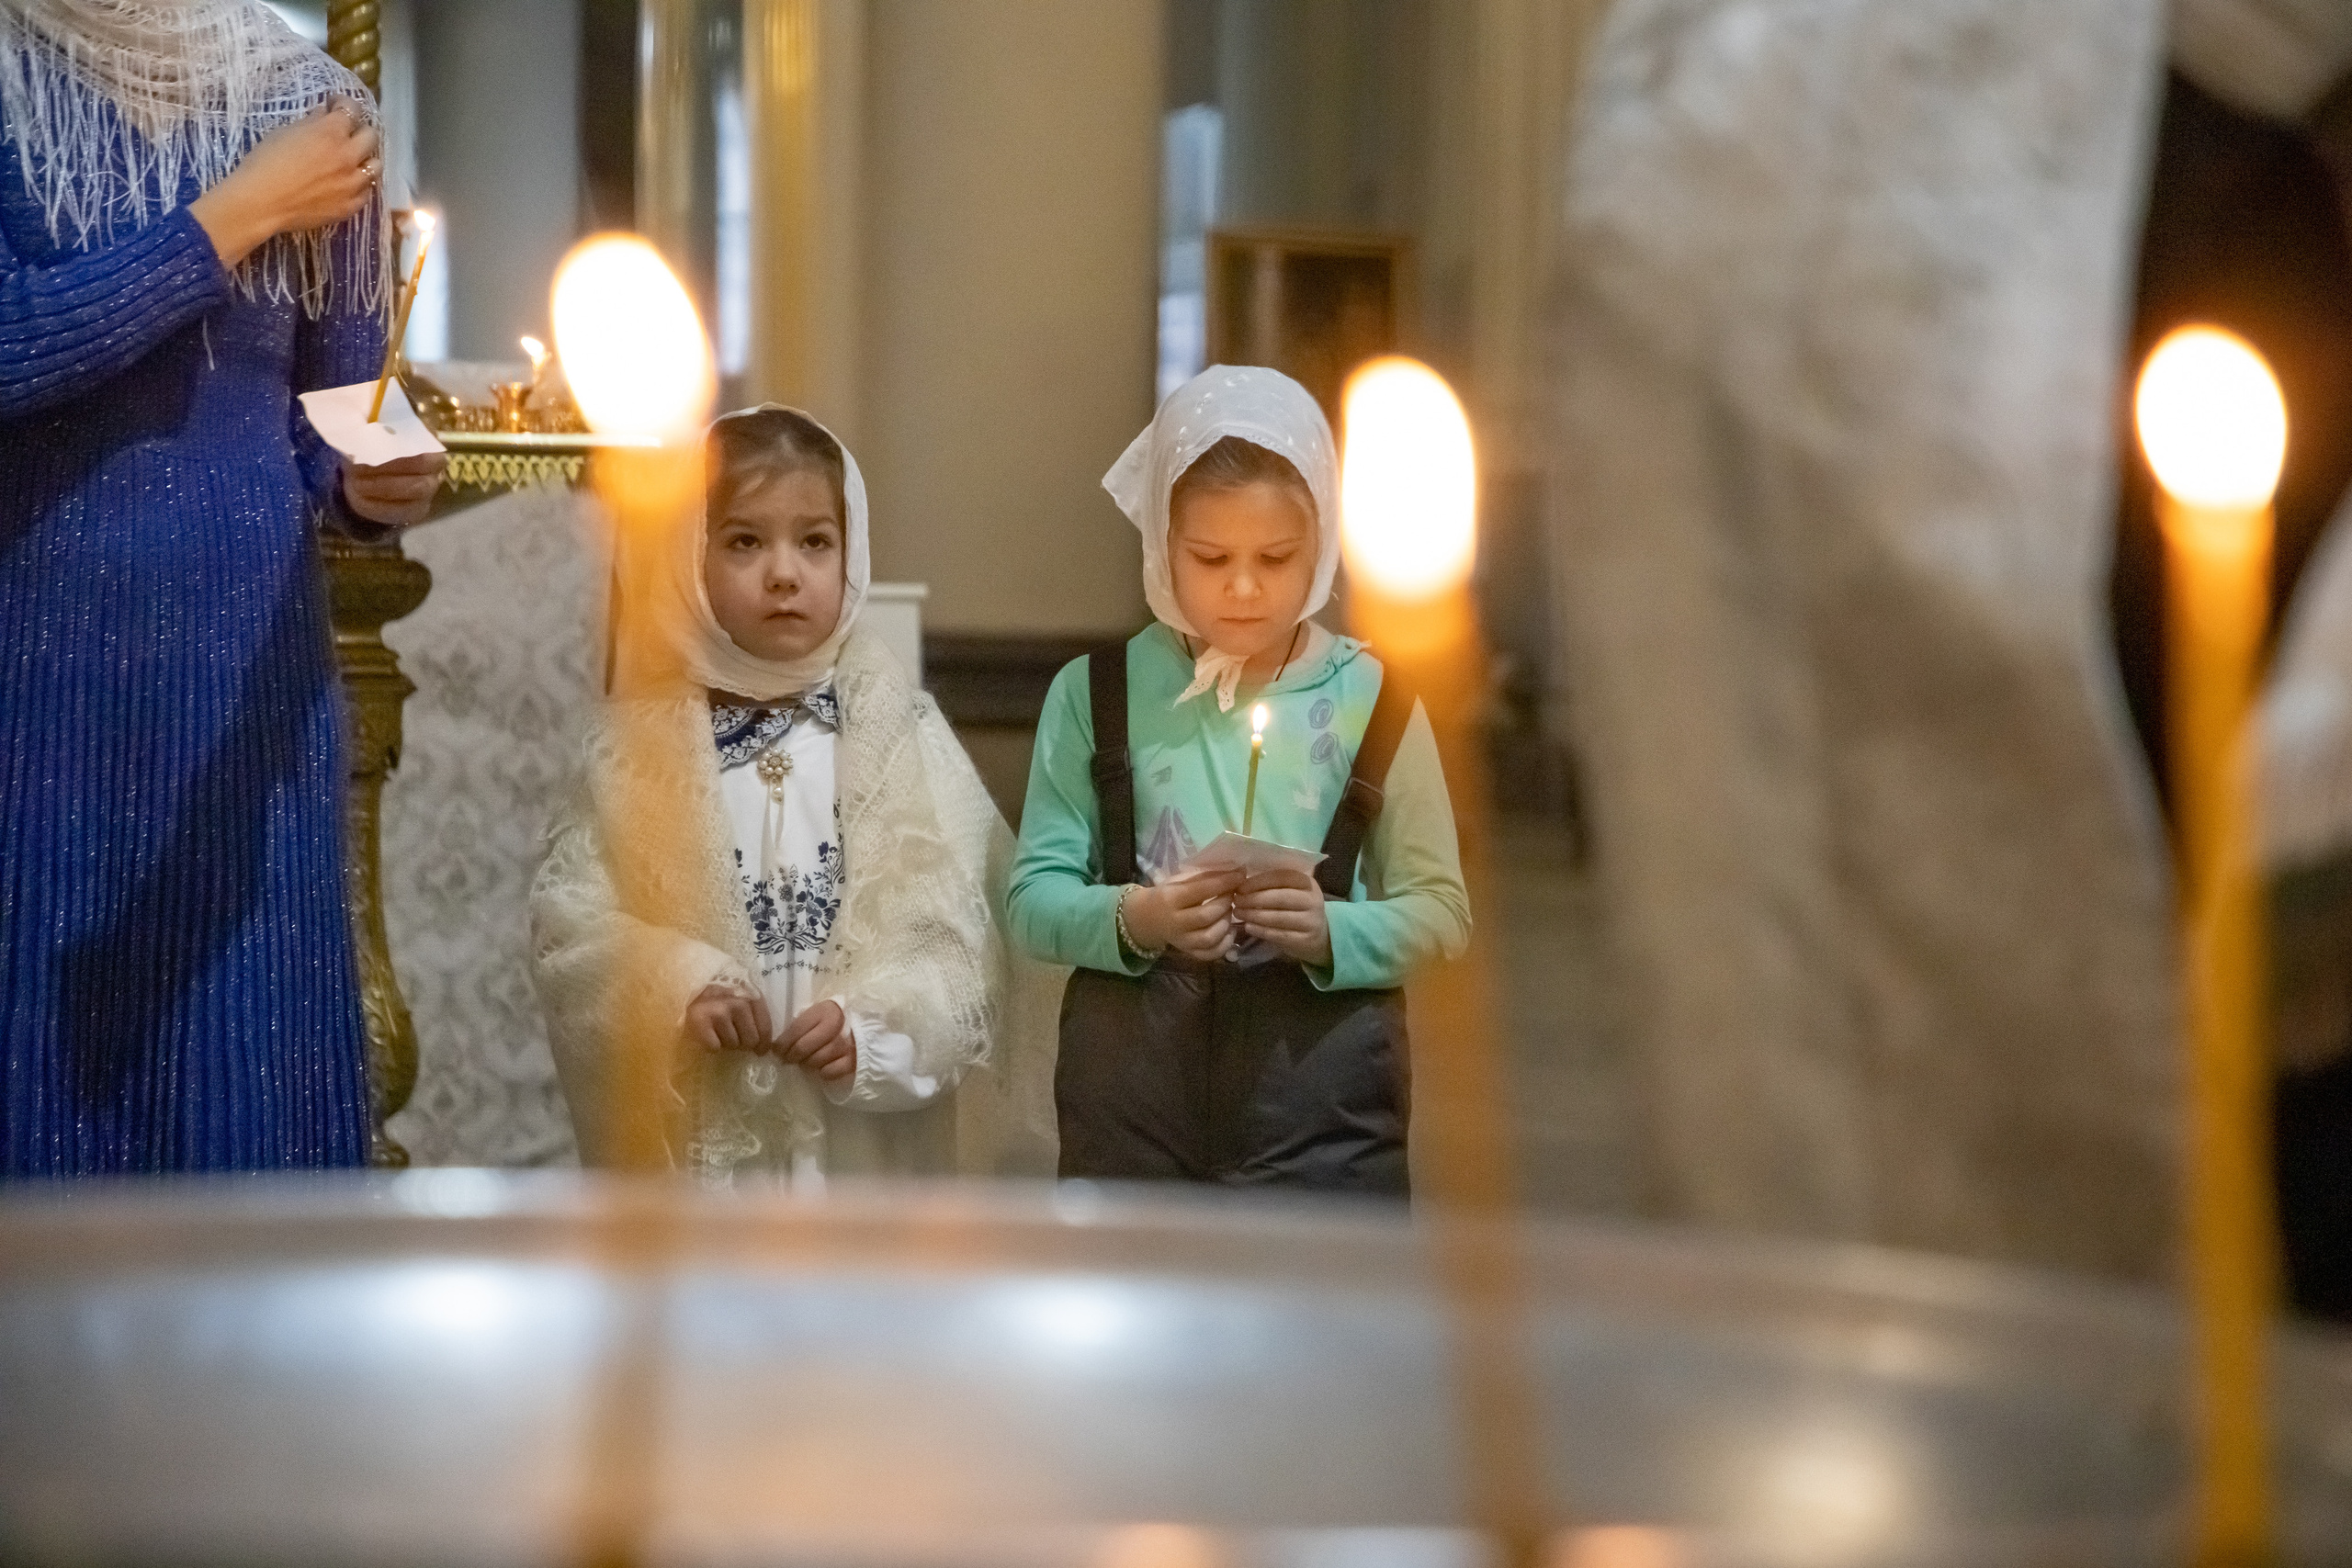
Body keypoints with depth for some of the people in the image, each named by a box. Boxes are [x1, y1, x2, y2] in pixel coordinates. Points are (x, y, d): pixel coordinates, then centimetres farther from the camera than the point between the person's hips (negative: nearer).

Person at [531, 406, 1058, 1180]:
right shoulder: (644, 741, 2)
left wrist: (873, 1026, -19)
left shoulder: (899, 730, 1)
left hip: (869, 1137, 0)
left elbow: (962, 921, -5)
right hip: (696, 1137, 0)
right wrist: (673, 987, -17)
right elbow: (567, 912, -1)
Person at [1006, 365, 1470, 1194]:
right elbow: (1033, 897, 3)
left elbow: (1438, 908, 5)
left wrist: (1332, 932, -14)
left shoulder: (1368, 699, 6)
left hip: (1319, 1073, -1)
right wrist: (1131, 920, -17)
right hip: (1132, 1088, 1)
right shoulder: (1094, 694, 7)